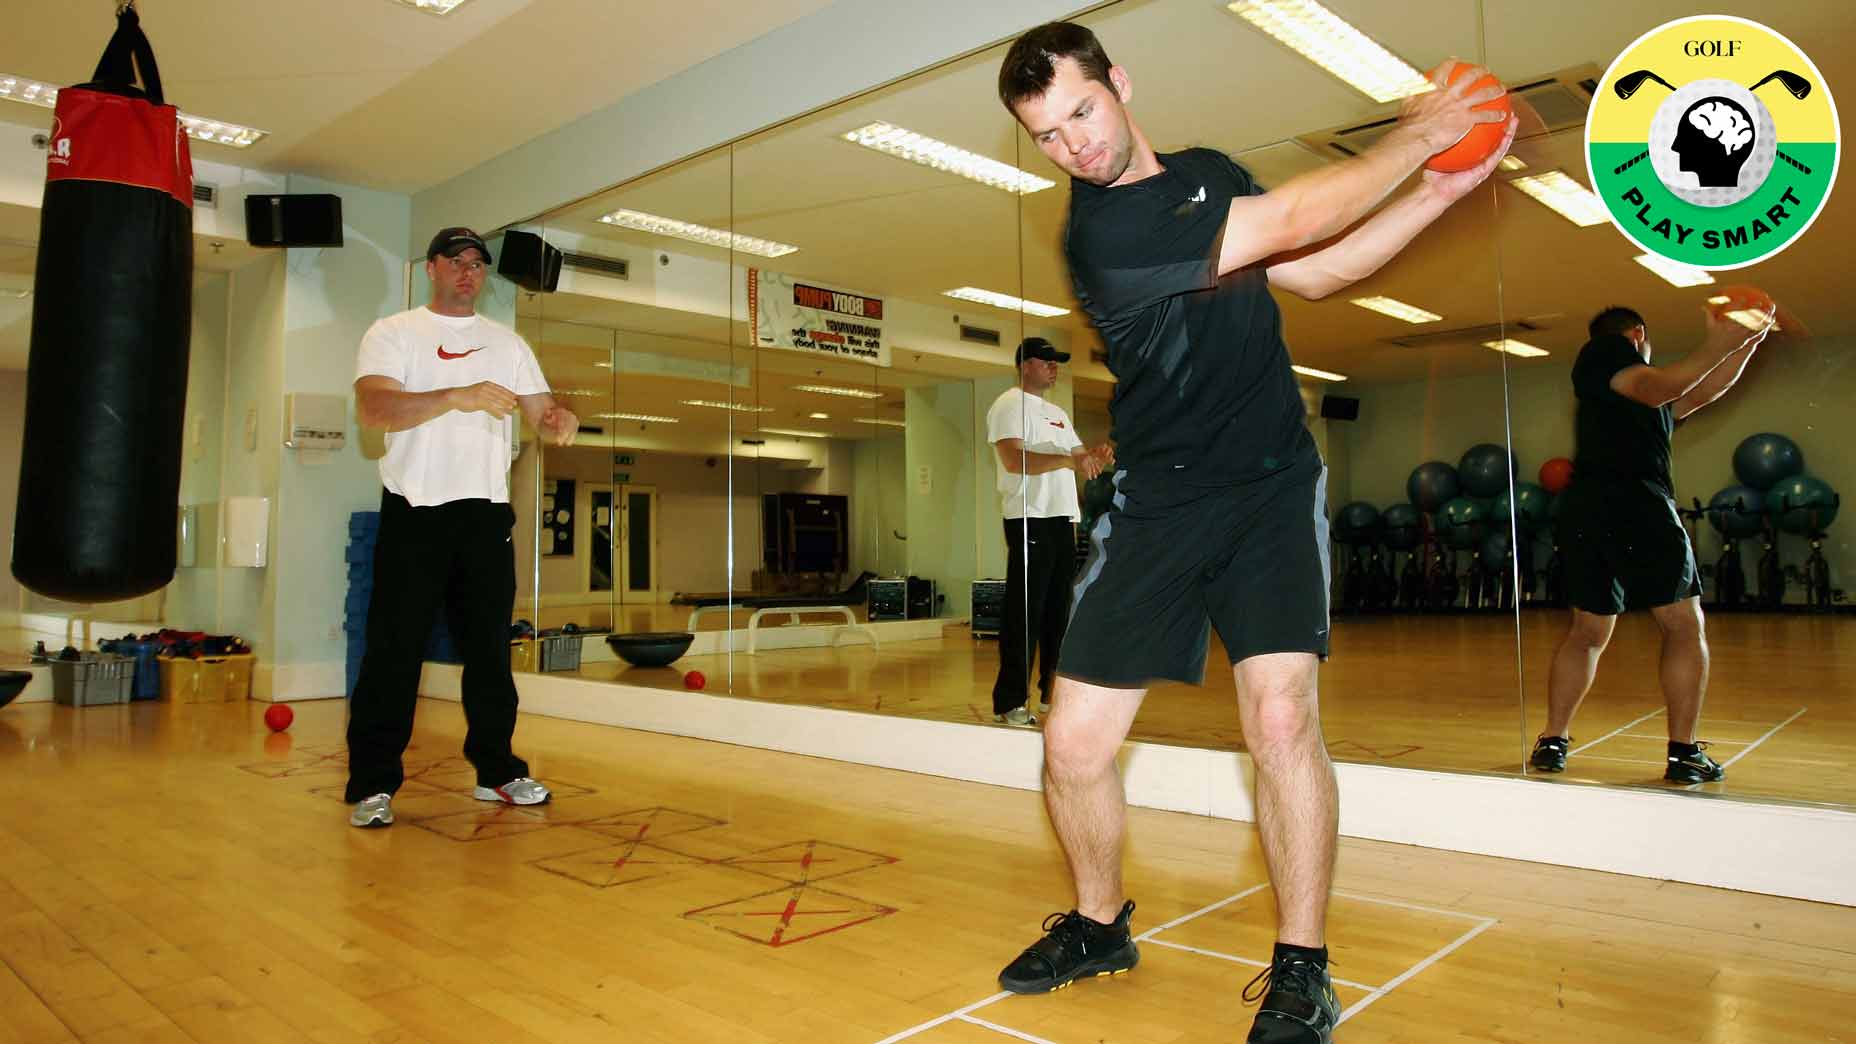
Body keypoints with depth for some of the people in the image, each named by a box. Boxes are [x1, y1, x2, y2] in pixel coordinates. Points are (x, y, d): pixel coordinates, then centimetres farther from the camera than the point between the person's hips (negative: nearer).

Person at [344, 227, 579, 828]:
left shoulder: (507, 343, 16)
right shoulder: (393, 334, 4)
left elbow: (539, 412, 12)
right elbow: (373, 408, -13)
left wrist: (559, 419, -13)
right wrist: (457, 396, -26)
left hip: (487, 514, 4)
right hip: (414, 513, -4)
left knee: (490, 652, 10)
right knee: (393, 653, -2)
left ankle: (496, 771, 20)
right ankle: (372, 784, 7)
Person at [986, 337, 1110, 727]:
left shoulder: (1057, 413, 22)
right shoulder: (1009, 405, -5)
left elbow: (1079, 457, 24)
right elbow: (1014, 460, -18)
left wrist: (1095, 457, 0)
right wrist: (1069, 460, -24)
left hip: (1063, 519, 9)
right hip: (1030, 519, -9)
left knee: (1059, 610, 12)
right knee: (1024, 614, -8)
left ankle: (1054, 691, 22)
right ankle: (1009, 703, -4)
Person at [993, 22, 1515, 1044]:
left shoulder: (1211, 173, 9)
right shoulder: (1098, 230, -14)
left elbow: (1311, 272, 15)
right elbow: (1295, 216, -17)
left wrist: (1442, 190, 9)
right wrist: (1416, 133, -5)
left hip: (1272, 484, 3)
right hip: (1157, 501, -2)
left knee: (1281, 717, -15)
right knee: (1073, 741, -3)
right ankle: (1098, 924, 25)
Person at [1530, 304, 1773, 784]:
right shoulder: (1604, 351, 7)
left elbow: (1704, 391, 32)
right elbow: (1657, 390, -10)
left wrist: (1748, 343, 27)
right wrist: (1717, 345, -8)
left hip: (1582, 512, 8)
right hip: (1634, 504, -8)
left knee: (1587, 630, 11)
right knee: (1684, 626, 1)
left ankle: (1552, 743, 6)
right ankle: (1684, 754, 0)